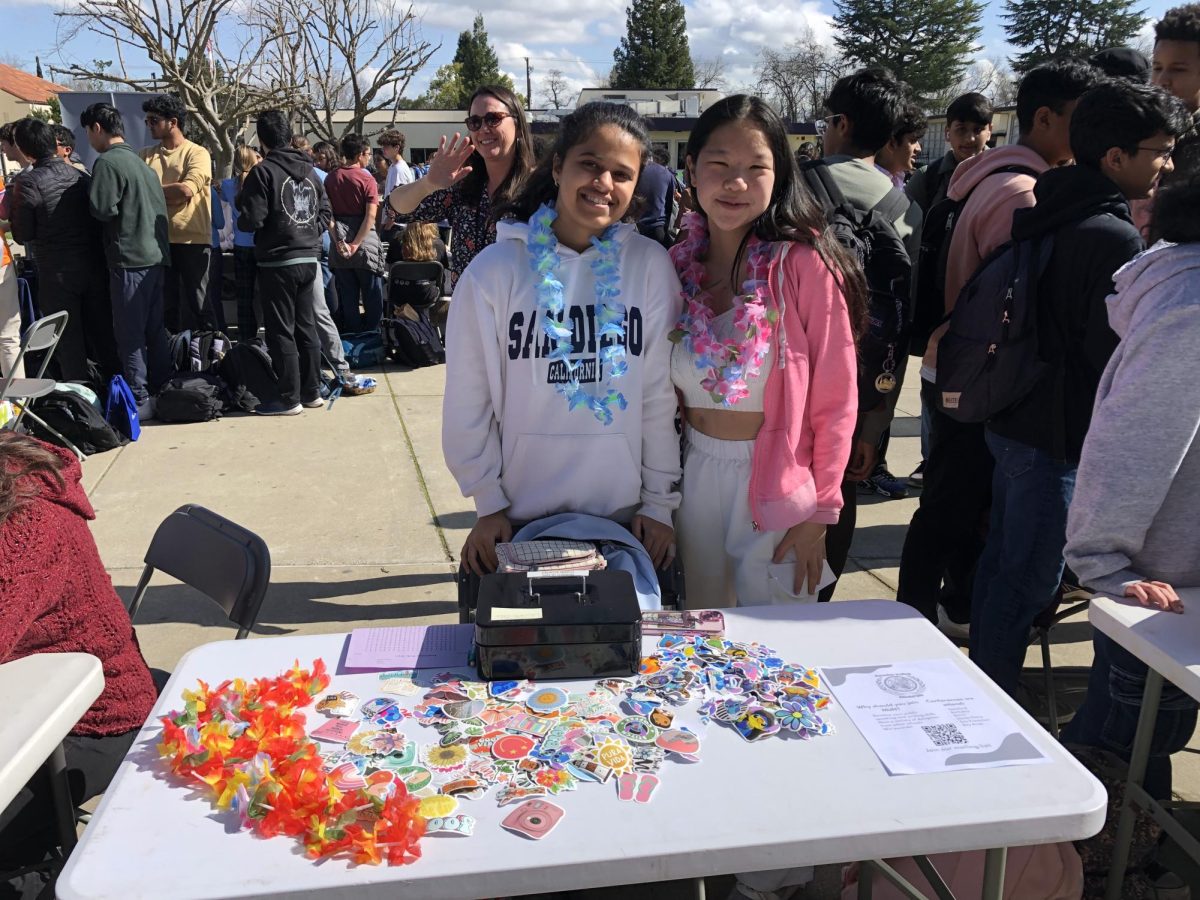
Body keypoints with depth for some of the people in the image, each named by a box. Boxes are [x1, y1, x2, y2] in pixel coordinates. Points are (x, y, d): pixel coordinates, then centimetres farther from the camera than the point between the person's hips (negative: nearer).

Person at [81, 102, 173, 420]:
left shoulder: (107, 162, -10)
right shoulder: (139, 161, 17)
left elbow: (101, 208, -15)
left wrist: (90, 194, 3)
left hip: (129, 258, -8)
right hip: (156, 255, 8)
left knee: (130, 334, -3)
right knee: (154, 329, 13)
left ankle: (139, 400, -1)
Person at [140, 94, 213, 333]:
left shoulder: (197, 153, -3)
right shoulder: (147, 155, 13)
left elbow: (186, 190, -15)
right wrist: (169, 192, -12)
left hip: (193, 240, -5)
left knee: (197, 303, 2)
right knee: (165, 303, 11)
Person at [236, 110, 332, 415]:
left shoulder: (263, 171, -11)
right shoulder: (309, 171, 10)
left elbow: (251, 220, -14)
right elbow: (325, 212, 14)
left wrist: (241, 203, 6)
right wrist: (308, 235, 13)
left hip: (277, 262, -6)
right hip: (309, 259, 7)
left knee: (281, 331, 0)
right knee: (306, 326, 13)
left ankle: (290, 399, 3)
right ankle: (312, 392, 18)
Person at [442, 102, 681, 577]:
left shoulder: (650, 265, -4)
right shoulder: (495, 269, -7)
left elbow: (662, 394, -2)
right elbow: (468, 401, -2)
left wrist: (660, 501, -1)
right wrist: (488, 503, -2)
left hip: (624, 516, 1)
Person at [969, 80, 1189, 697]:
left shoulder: (1041, 213, 8)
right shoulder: (1116, 239, -19)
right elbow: (1113, 356, -19)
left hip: (1011, 419, 9)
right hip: (1060, 436, -9)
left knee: (1001, 557, 18)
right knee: (1029, 580, 2)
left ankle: (980, 687, 32)